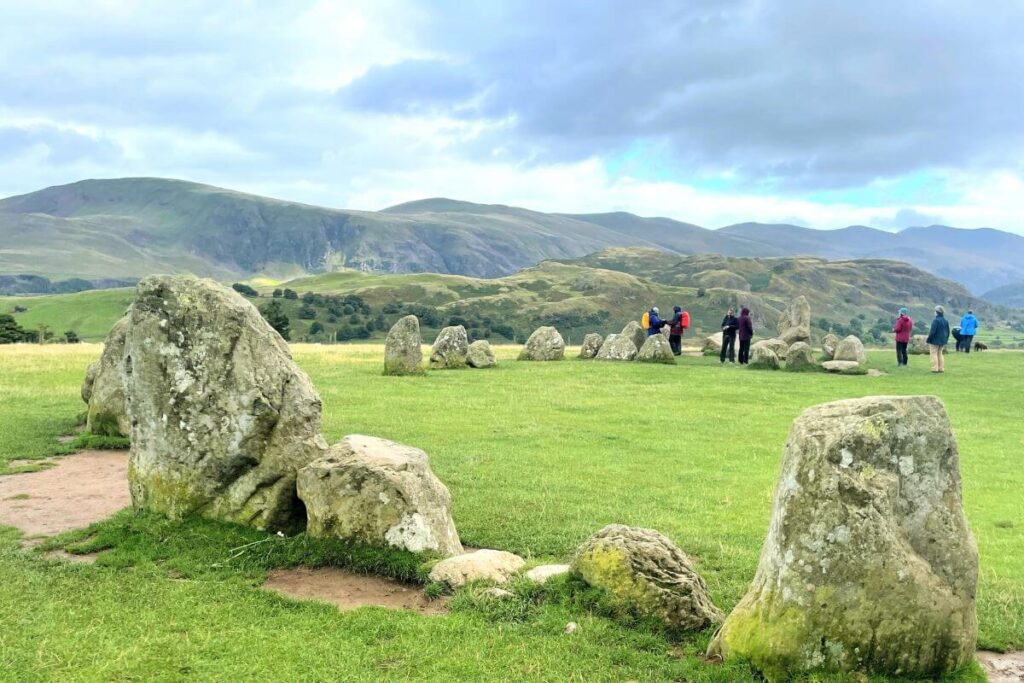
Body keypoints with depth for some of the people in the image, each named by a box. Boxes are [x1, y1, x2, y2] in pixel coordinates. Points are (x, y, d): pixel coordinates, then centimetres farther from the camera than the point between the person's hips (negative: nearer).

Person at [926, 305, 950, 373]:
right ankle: (941, 368, 15)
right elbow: (948, 332, 14)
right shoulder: (946, 321, 8)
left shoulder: (936, 321, -17)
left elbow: (932, 332, -19)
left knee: (934, 354, -1)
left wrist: (928, 340, -11)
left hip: (935, 341, -8)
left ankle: (935, 368, -4)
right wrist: (946, 340, 22)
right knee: (940, 354, 16)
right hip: (942, 341, 8)